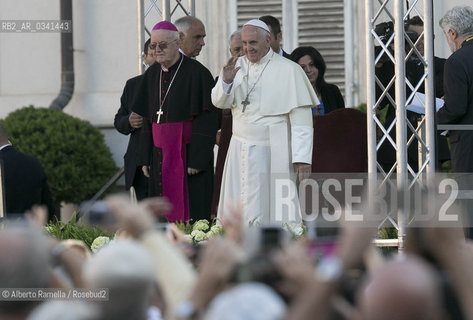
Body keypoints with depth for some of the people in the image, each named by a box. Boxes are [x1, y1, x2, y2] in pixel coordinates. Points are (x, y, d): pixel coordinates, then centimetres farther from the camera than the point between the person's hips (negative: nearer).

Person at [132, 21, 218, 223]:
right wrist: (145, 158, 11)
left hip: (187, 153, -6)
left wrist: (197, 160, -17)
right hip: (160, 156, 6)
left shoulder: (196, 73, -9)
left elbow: (206, 120, -12)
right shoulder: (152, 74, 11)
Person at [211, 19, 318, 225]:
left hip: (273, 154, -5)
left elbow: (301, 119, -9)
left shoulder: (289, 71, -6)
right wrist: (226, 81, -18)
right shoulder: (237, 66, 10)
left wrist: (302, 157, -15)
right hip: (241, 152, 5)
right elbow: (219, 102, 3)